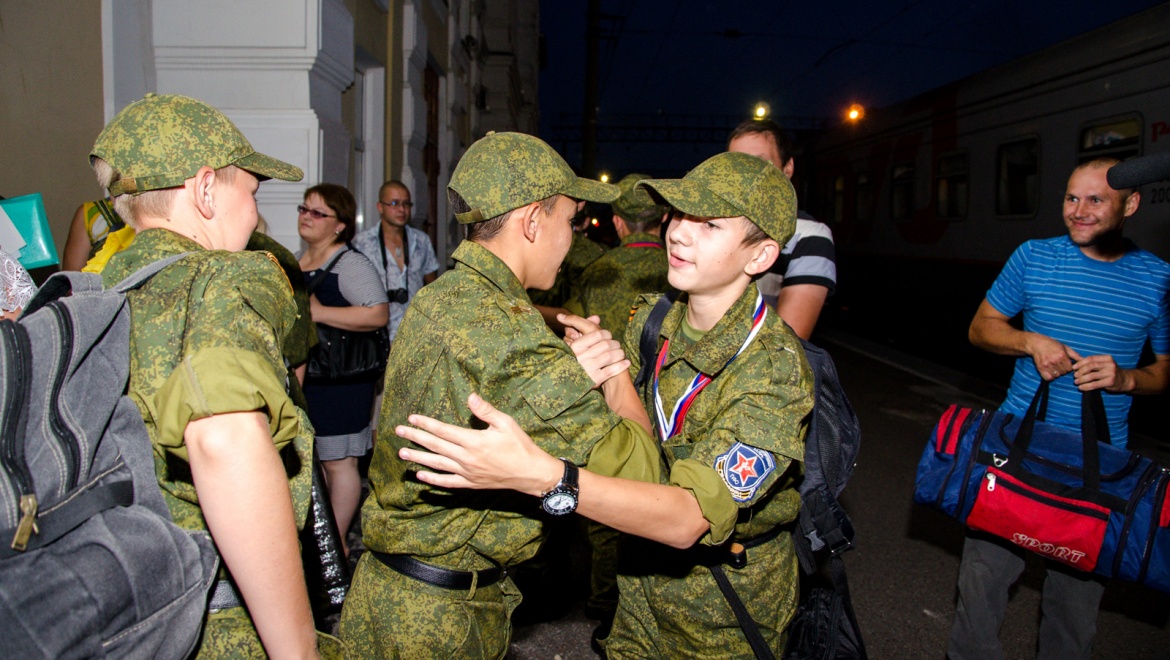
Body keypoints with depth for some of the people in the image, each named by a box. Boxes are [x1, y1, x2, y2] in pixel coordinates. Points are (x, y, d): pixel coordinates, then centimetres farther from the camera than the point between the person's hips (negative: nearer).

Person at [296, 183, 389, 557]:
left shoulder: (350, 264, -13)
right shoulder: (295, 260, 14)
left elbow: (378, 314, -24)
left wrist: (319, 313, -24)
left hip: (341, 381, -8)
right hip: (302, 375, 9)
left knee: (338, 462, 0)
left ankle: (337, 542, 12)